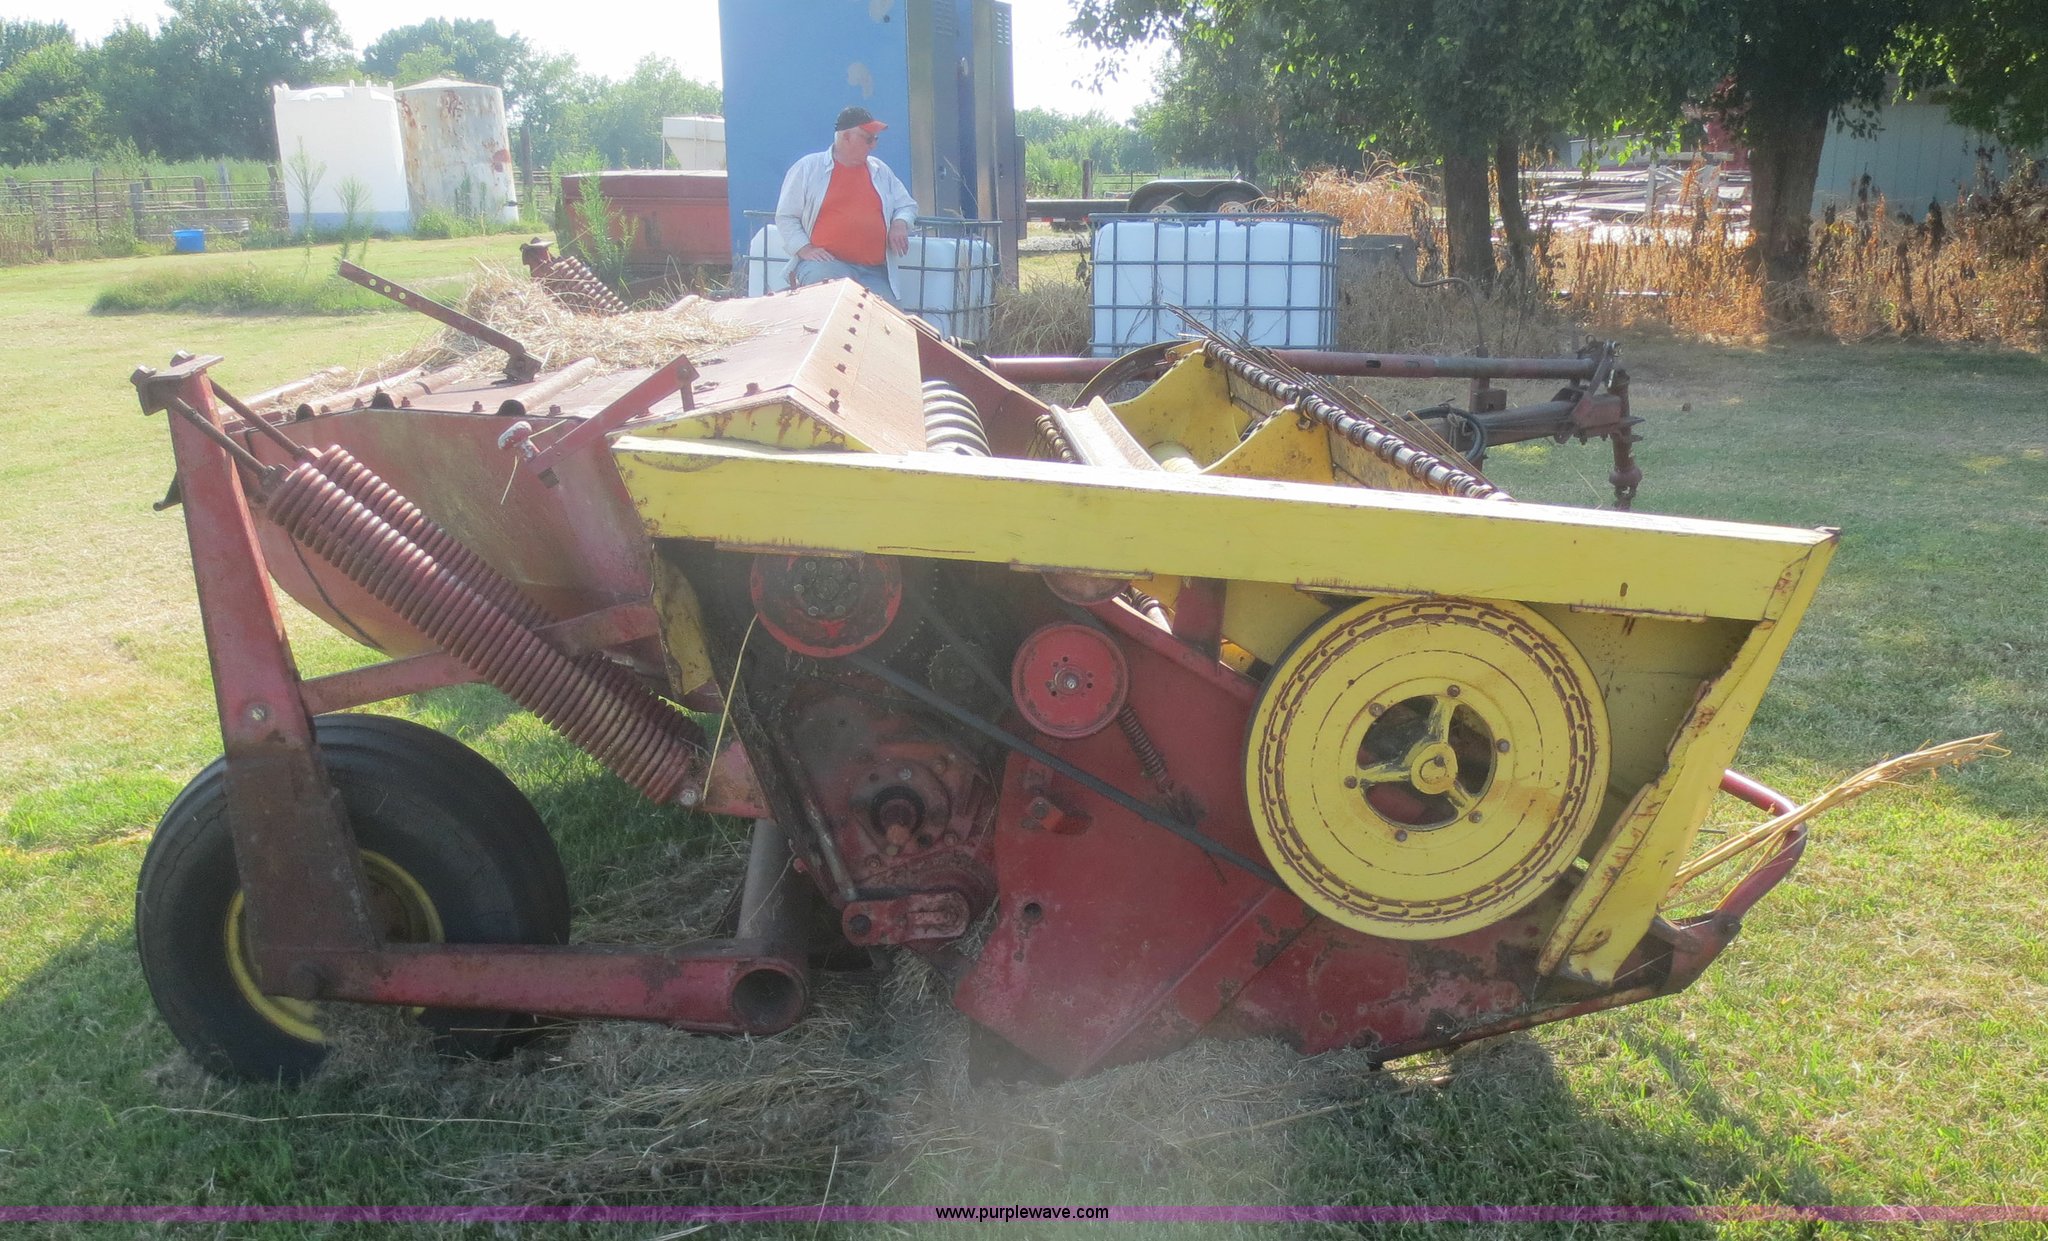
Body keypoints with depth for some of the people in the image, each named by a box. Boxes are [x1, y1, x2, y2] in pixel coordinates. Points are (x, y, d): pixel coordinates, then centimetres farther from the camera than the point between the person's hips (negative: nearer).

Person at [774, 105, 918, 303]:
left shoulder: (880, 171, 18)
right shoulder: (808, 168, 6)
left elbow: (907, 205, 27)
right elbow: (785, 216, 6)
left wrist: (899, 223, 4)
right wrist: (804, 248, -9)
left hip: (874, 271, 3)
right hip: (826, 262, -3)